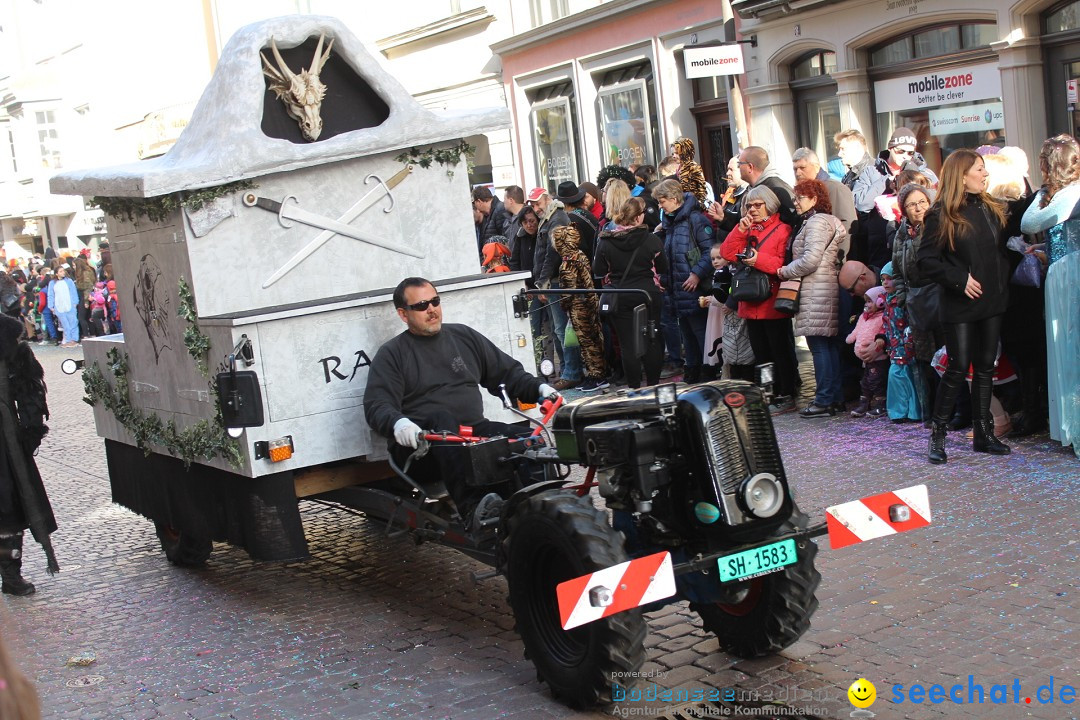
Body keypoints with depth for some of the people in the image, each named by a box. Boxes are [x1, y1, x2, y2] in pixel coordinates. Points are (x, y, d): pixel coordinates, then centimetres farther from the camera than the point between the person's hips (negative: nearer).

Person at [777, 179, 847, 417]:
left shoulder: (817, 222, -10)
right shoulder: (828, 221, 22)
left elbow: (810, 260, -18)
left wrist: (785, 271, -5)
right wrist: (789, 271, 14)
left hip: (816, 292, -10)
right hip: (828, 290, 10)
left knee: (819, 346, -8)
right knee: (830, 346, 10)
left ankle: (824, 401, -7)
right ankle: (836, 397, 14)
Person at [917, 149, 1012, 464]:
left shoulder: (991, 209, 10)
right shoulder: (941, 216, -8)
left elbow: (1002, 249, 19)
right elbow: (926, 260, -12)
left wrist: (1003, 281, 6)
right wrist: (960, 279, -18)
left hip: (992, 301, 6)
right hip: (960, 306, -6)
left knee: (985, 367, 9)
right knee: (958, 369, -5)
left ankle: (983, 433, 16)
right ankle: (937, 435, 6)